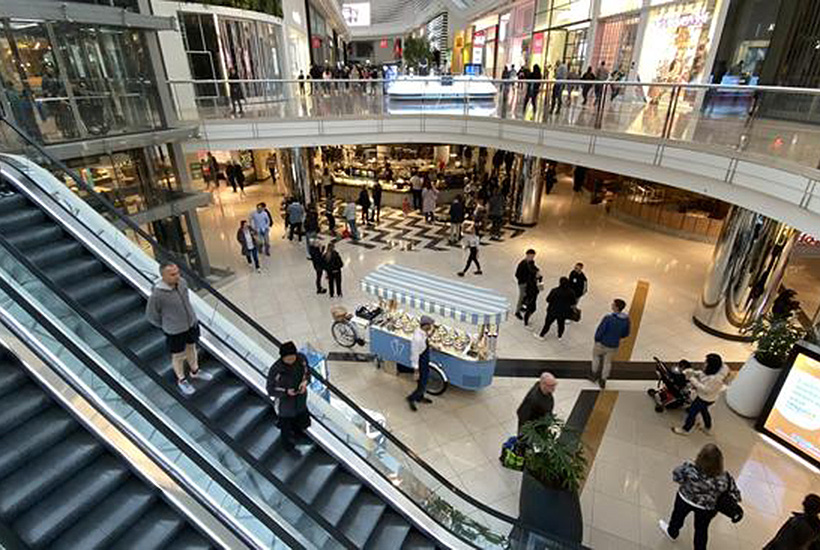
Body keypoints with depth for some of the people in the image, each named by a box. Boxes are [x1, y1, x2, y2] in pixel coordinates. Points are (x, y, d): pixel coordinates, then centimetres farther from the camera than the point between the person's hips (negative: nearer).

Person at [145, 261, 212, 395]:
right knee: (178, 356, 18)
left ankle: (195, 371, 51)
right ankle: (181, 380, 43)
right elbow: (151, 316, -13)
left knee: (191, 348, 26)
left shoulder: (182, 282, -14)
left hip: (191, 324, 5)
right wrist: (167, 326, 1)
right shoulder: (157, 294, -30)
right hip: (175, 331, -5)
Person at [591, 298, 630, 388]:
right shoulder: (626, 319, -13)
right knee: (607, 362, 24)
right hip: (614, 345, 4)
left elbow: (600, 330, -24)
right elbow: (626, 333, 1)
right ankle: (603, 381, 36)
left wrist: (597, 339, -4)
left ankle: (594, 375, 39)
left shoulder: (608, 318, -31)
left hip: (602, 343, -4)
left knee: (596, 355, 27)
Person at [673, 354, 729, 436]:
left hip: (705, 399, -9)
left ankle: (685, 430, 31)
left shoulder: (715, 379, -40)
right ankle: (708, 428, 54)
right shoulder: (714, 370, -13)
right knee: (703, 410, 31)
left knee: (692, 412, 10)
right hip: (705, 396, 9)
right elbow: (702, 374, 4)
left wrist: (692, 379, -31)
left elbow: (705, 389, -31)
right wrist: (693, 372, -11)